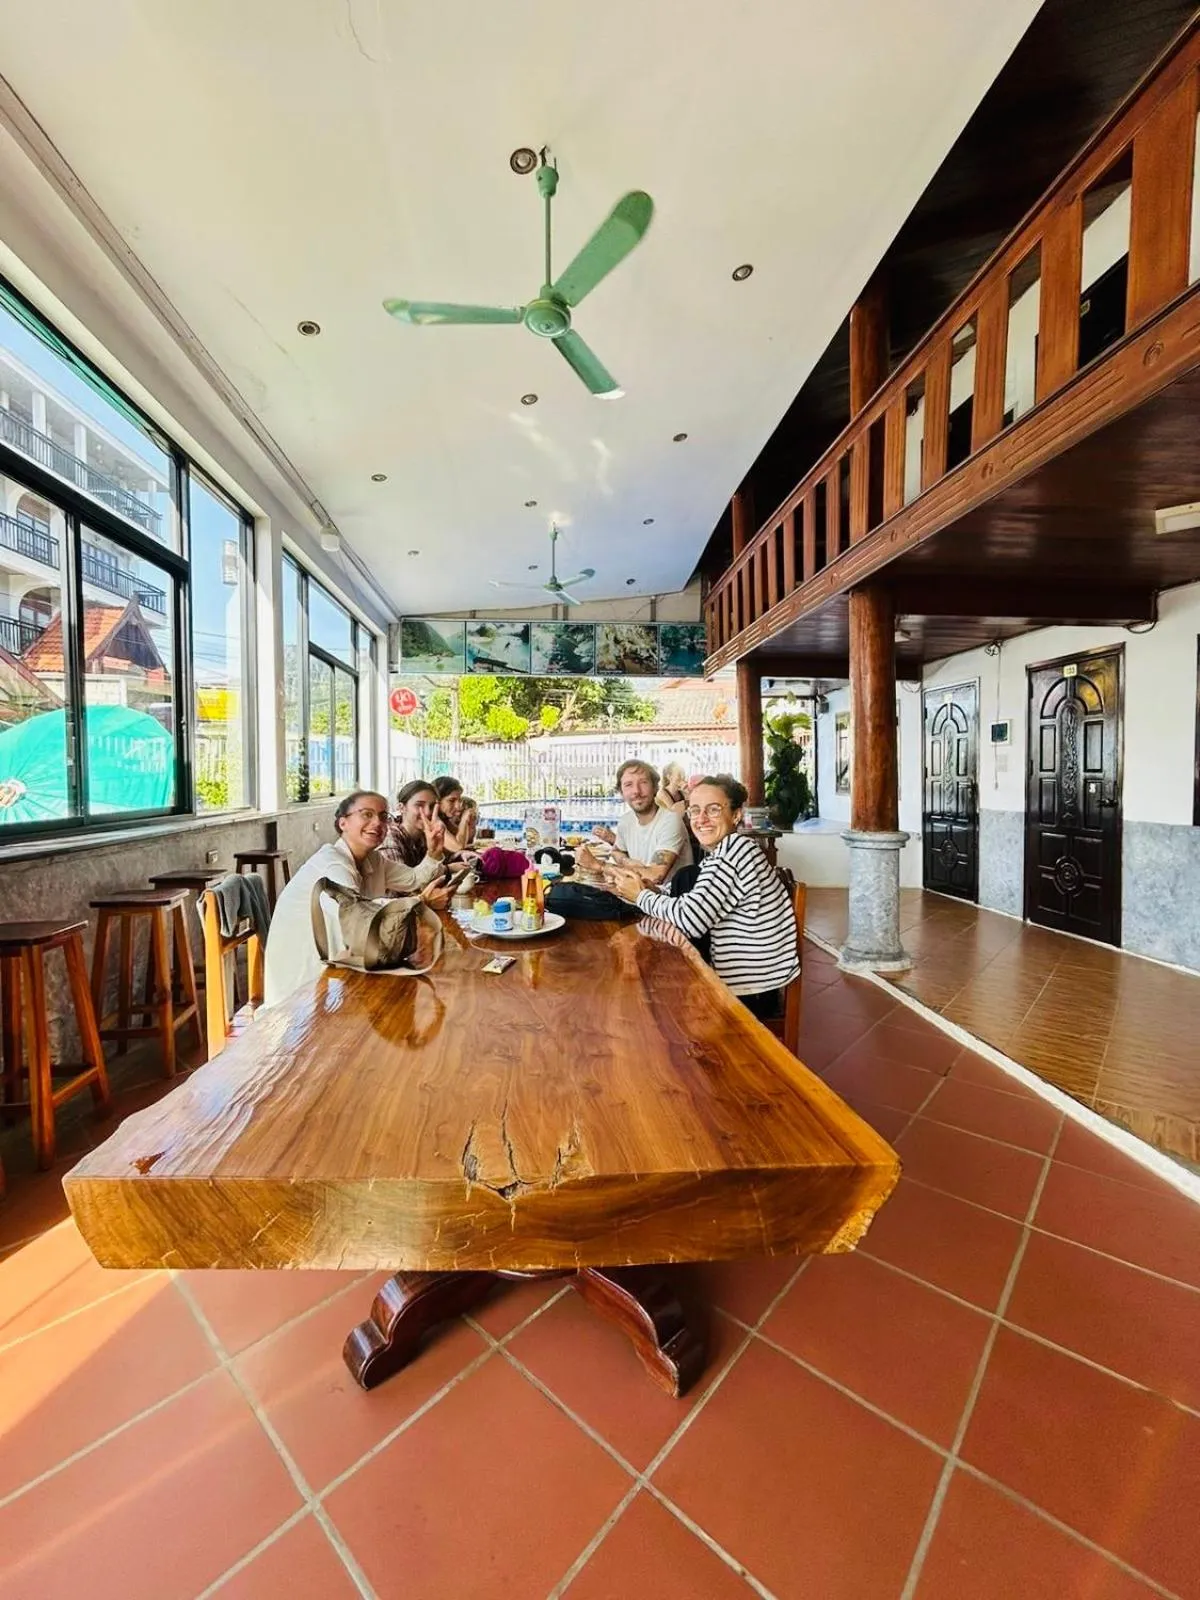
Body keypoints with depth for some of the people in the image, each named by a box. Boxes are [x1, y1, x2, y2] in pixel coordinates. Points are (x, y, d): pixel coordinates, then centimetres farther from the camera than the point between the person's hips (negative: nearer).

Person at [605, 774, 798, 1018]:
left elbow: (691, 920, -26)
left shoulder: (735, 849, -22)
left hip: (749, 994, -8)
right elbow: (689, 906, 5)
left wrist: (640, 896, -12)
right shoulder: (721, 852, 8)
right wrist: (645, 888, -5)